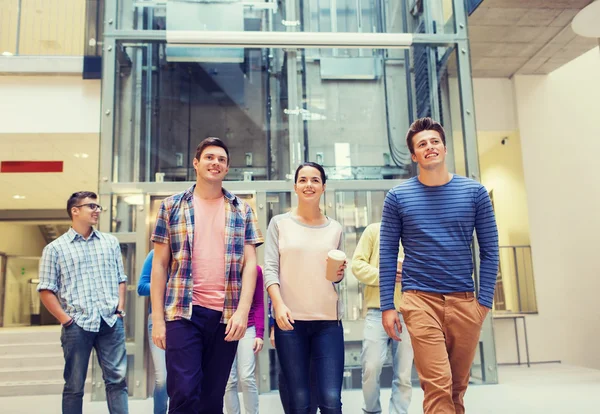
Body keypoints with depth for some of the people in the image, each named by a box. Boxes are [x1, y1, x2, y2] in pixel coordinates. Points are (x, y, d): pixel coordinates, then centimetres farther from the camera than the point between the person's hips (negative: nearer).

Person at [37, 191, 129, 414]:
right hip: (77, 325, -2)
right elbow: (46, 289, 1)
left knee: (117, 379, 2)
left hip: (111, 322, 2)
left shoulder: (111, 242, 14)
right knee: (74, 385, 8)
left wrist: (120, 307, 4)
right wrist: (64, 318, -6)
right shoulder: (55, 249, 4)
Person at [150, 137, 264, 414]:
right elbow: (160, 265, 4)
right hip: (183, 313, -1)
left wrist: (242, 311, -9)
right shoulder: (172, 206, 5)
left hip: (227, 315, 2)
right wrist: (157, 318, -1)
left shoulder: (241, 209, 8)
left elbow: (250, 263, 3)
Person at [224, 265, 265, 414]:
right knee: (230, 380, -2)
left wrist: (260, 334, -4)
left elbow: (259, 304, 4)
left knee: (247, 378, -8)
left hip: (248, 329, 0)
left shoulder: (255, 269, 1)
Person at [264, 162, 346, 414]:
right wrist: (279, 305, -17)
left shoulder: (335, 228, 12)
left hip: (328, 320, 2)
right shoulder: (279, 223, 6)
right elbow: (270, 268, -2)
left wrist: (339, 275, -2)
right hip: (290, 318, -1)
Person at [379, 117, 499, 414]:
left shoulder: (474, 192, 4)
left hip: (464, 300, 2)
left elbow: (489, 250, 6)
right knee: (437, 386, -10)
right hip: (420, 299, -2)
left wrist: (485, 300, -1)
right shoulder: (398, 197, 1)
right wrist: (387, 306, -1)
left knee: (457, 387, 13)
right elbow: (387, 254, 2)